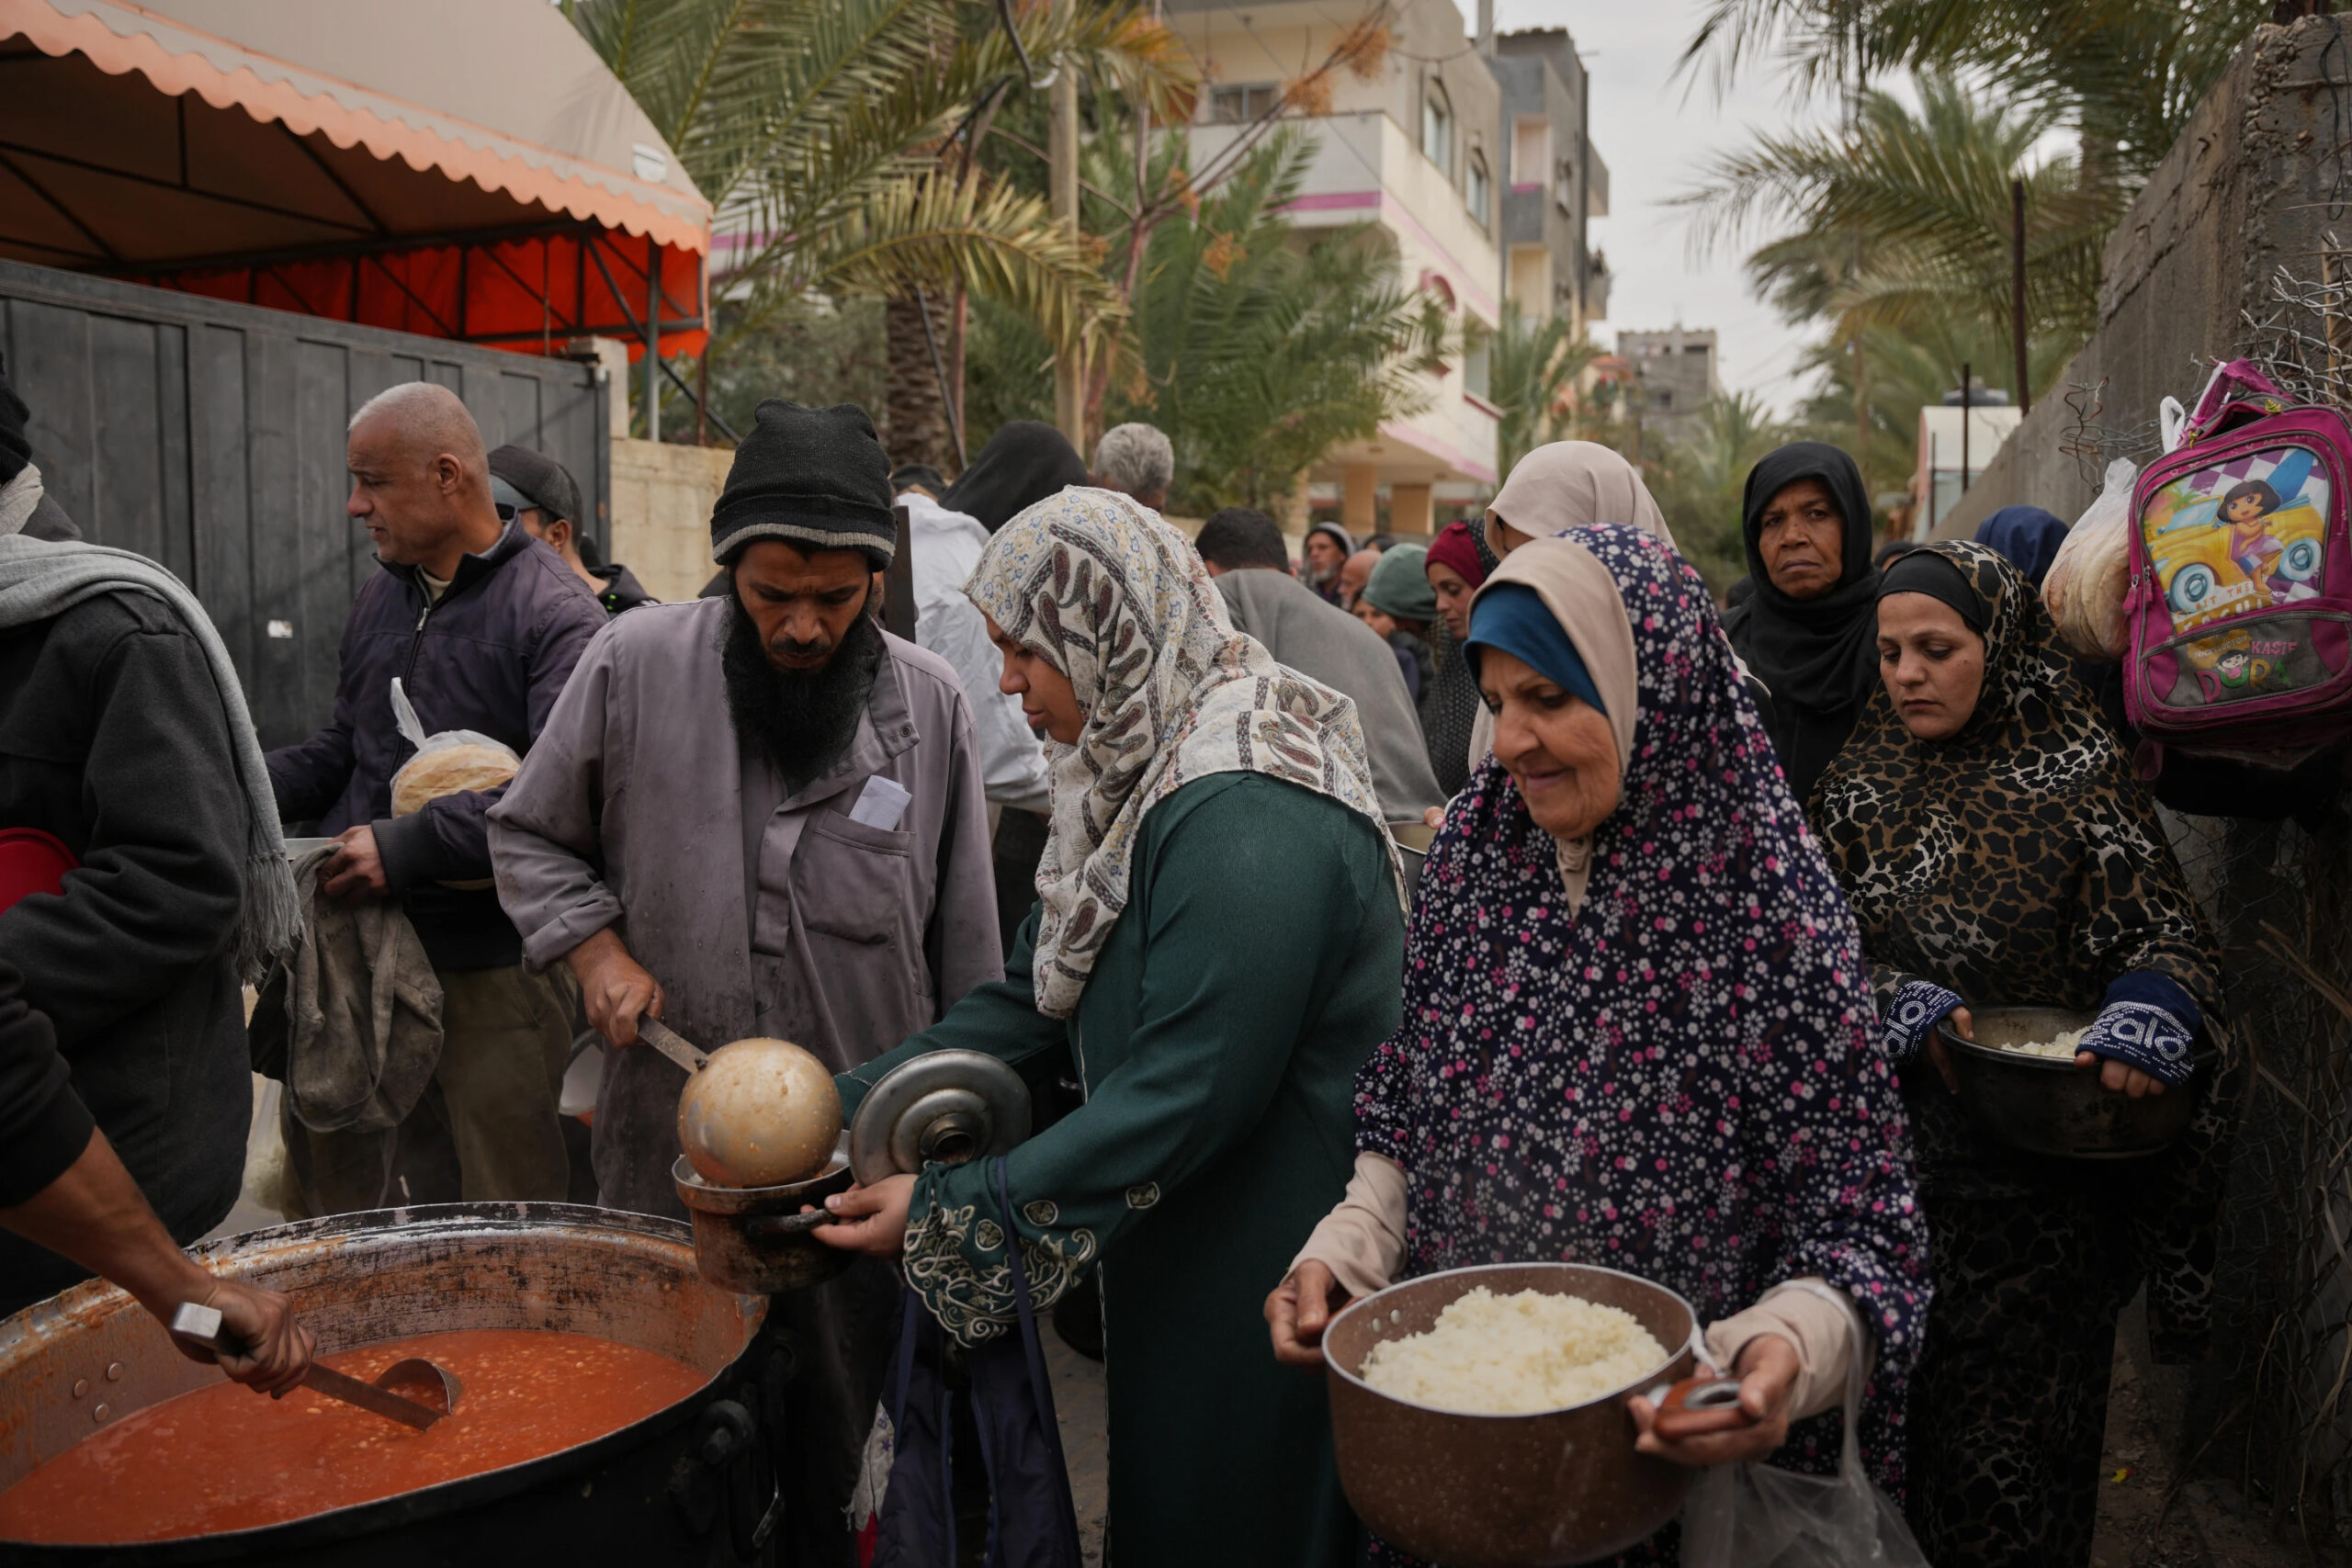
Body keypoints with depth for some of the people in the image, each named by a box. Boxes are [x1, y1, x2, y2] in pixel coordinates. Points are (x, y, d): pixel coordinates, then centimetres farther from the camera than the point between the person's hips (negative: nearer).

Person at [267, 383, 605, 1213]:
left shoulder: (553, 612, -13)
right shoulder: (382, 595, 13)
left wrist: (408, 845, -24)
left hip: (493, 965, -7)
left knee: (509, 1223, 3)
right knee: (331, 1179, 18)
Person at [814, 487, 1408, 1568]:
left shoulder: (1247, 818, -27)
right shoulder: (1141, 775, 5)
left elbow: (1188, 1096, -29)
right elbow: (1035, 999, 6)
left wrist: (948, 1213, -22)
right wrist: (845, 1105, -1)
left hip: (1266, 1283, -9)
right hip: (1179, 1262, 9)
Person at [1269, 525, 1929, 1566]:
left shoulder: (1769, 905, -20)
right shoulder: (1471, 852, -5)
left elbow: (1857, 1225, -17)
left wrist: (1788, 1348, -35)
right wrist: (1345, 1250, -9)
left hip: (1678, 1441, -4)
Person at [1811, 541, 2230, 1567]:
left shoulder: (2080, 775, -3)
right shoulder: (1862, 780, 5)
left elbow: (2170, 935, -4)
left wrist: (2148, 1013, -25)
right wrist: (1899, 1002, -15)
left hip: (2035, 1181, -2)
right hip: (1887, 1145, 3)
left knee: (2013, 1410, 8)